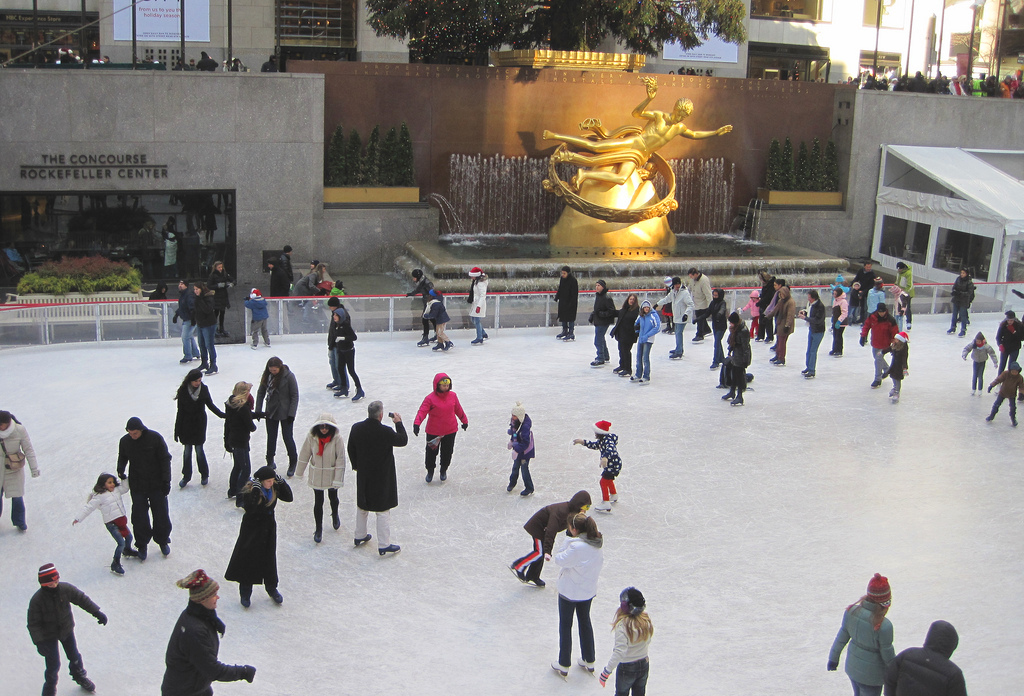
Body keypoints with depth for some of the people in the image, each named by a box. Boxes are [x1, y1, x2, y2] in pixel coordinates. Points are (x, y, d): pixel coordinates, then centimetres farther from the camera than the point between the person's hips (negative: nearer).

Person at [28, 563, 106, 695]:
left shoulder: (66, 589, -19)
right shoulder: (37, 600, -26)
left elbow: (82, 598, -7)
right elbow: (33, 624, -20)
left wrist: (96, 612, -10)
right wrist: (39, 642, -24)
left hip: (67, 630, 4)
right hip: (48, 635, -4)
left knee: (74, 656, 19)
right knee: (53, 664, 2)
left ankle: (80, 676, 47)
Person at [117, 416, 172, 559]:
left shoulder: (155, 438, -15)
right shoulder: (125, 441, -7)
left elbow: (165, 459, -8)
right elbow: (122, 457, 12)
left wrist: (166, 480, -10)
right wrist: (120, 469, -9)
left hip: (157, 484, -2)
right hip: (137, 487, 2)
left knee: (161, 515, 8)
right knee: (139, 517, 4)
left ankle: (163, 541, 28)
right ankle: (142, 545, 21)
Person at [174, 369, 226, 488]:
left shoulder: (204, 389, -5)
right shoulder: (183, 391, -9)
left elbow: (210, 405, 7)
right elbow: (180, 411, -6)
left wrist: (222, 415, -4)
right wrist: (177, 430, -4)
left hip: (200, 423, 0)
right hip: (186, 423, 0)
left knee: (199, 450, 2)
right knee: (187, 450, 7)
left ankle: (204, 475, 19)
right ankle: (186, 476, 21)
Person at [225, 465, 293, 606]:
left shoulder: (274, 488, -6)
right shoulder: (249, 490, -21)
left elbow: (288, 498, -6)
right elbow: (249, 508, -33)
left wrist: (281, 481, -16)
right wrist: (255, 491, -40)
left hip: (269, 528, 5)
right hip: (252, 530, -5)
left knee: (269, 559, 15)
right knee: (248, 559, 4)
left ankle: (272, 589, 32)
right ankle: (245, 593, 19)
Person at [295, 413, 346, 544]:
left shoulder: (337, 438, -20)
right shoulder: (311, 437, -15)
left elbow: (340, 459, -15)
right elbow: (305, 455, -2)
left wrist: (338, 479, -15)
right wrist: (299, 472, 9)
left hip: (332, 474, 0)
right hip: (316, 475, 0)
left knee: (333, 498, 21)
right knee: (318, 502, 4)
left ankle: (335, 516, 52)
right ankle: (318, 529, 19)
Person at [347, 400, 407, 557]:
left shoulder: (356, 428, -8)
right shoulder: (385, 432, -25)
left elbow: (351, 450, 5)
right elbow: (403, 441, -9)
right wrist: (398, 423, 3)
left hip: (363, 475, 5)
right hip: (382, 477, -5)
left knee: (362, 507, 22)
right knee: (383, 511, 4)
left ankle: (360, 537, 37)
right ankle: (384, 545, 9)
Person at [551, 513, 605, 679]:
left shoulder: (576, 547, -31)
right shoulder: (598, 544, -7)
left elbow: (559, 560, -20)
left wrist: (567, 540, -18)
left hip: (569, 592, -7)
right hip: (589, 591, 7)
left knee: (565, 626, 10)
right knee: (585, 622, 23)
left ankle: (564, 665, 20)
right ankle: (589, 661, 33)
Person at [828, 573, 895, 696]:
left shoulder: (851, 611, -16)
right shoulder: (883, 626, -32)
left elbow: (841, 637, -3)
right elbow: (888, 655, -18)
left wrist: (833, 658, 12)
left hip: (852, 667, 5)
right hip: (871, 675, -5)